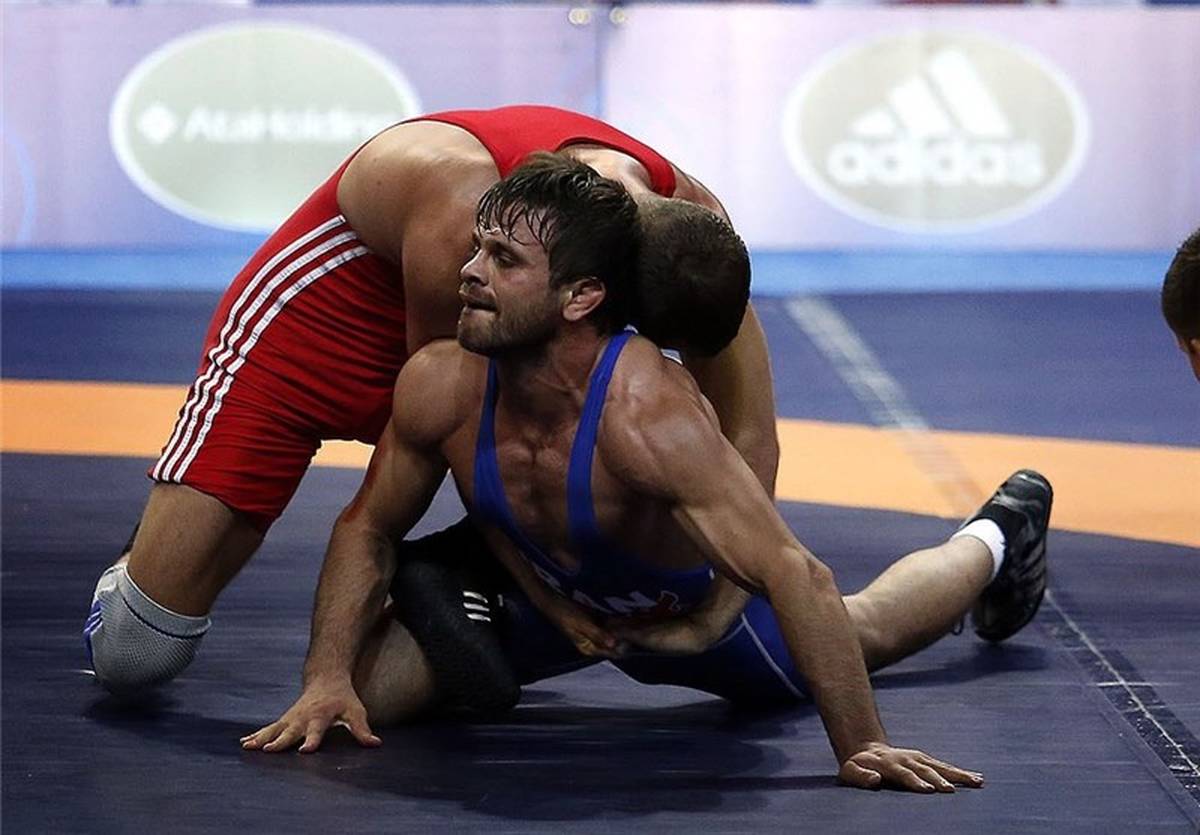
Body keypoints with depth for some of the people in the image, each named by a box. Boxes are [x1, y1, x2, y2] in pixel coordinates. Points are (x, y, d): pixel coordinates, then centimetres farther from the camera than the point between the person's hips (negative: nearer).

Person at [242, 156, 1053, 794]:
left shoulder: (650, 414, -46)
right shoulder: (440, 387, -31)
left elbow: (795, 576, -48)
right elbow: (368, 529, -13)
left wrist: (862, 748, -50)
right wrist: (327, 681, -24)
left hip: (702, 612, -2)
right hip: (540, 599, 3)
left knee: (867, 633, 24)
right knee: (360, 693, -11)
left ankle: (996, 540, 57)